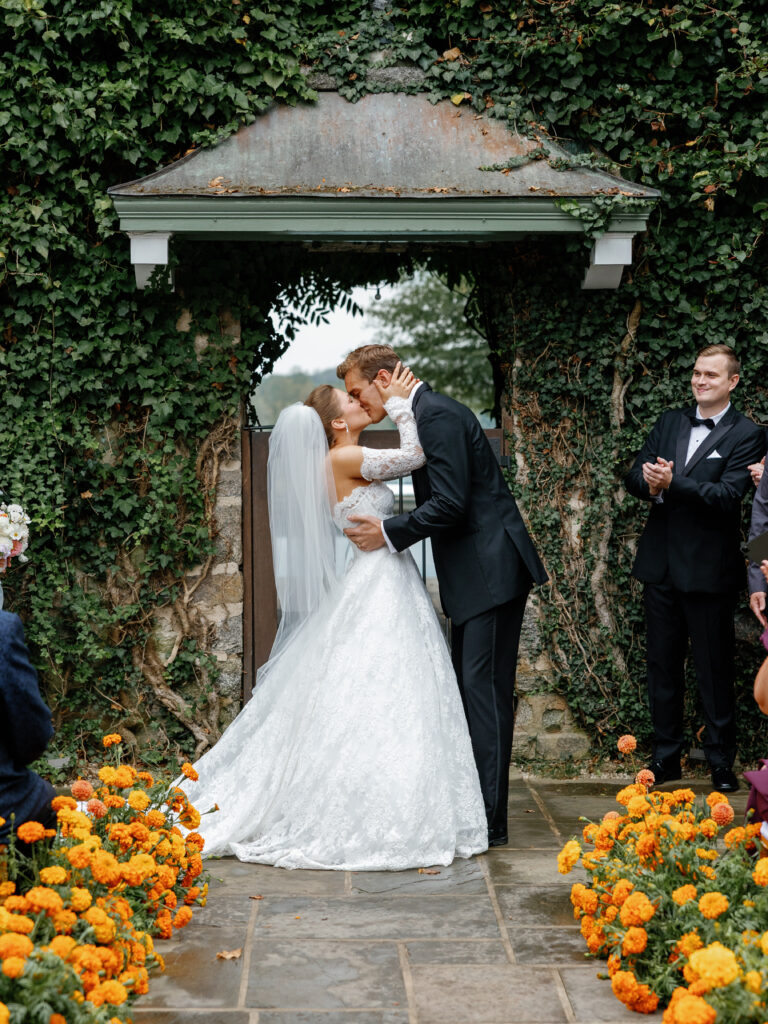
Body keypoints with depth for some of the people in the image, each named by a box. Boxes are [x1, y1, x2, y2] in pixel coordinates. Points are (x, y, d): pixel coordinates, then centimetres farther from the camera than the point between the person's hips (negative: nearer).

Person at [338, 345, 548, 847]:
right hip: (476, 575, 11)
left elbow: (450, 504, -21)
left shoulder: (438, 415, -15)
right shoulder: (429, 412, 17)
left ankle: (489, 822, -3)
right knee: (469, 690, 13)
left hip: (491, 571, -11)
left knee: (484, 691, -8)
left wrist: (390, 533, -14)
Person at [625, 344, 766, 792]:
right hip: (661, 565, 5)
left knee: (715, 671, 4)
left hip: (709, 570, -5)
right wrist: (650, 483, -17)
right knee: (663, 666, 13)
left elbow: (728, 495, -17)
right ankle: (666, 756, 24)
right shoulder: (670, 422, 11)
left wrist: (672, 482, -26)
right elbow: (636, 476, 6)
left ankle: (722, 762, 16)